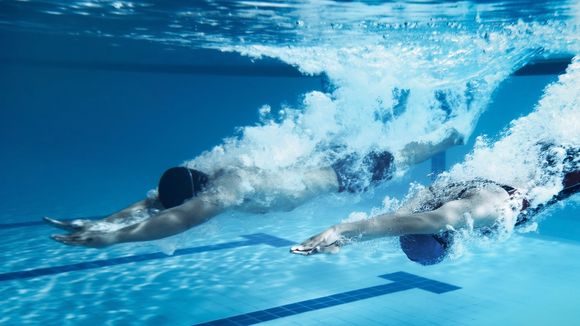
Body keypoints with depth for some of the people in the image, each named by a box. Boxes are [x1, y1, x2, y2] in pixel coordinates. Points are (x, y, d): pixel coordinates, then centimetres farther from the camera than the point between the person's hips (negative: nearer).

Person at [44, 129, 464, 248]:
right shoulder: (206, 176, -18)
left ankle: (447, 138, 48)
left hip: (347, 174, -6)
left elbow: (182, 218, -58)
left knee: (395, 161, 21)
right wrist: (102, 221, -33)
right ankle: (445, 136, 55)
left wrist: (113, 237, -63)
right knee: (394, 159, 32)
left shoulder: (228, 187, -42)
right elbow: (151, 202, -20)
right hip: (323, 166, 6)